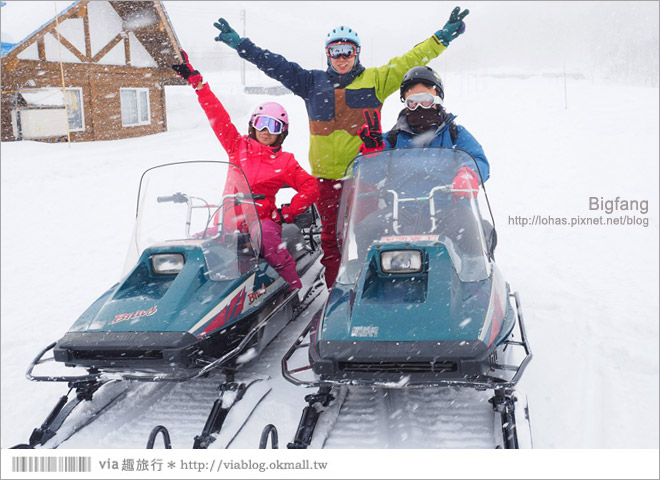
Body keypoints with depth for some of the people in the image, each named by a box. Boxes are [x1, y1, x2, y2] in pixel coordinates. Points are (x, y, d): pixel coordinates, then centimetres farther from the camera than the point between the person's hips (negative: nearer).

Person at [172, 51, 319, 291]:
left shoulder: (285, 161, 8)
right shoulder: (238, 146, 13)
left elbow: (311, 188, 7)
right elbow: (217, 115, 11)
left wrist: (288, 212, -3)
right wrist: (195, 80, 8)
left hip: (263, 219, -3)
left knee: (267, 239, -36)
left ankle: (295, 288, -25)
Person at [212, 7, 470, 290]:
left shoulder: (375, 80, 8)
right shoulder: (313, 82, 13)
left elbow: (409, 62, 5)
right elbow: (275, 65, 14)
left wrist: (442, 38, -2)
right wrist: (239, 44, 12)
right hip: (327, 173, 2)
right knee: (331, 234, 5)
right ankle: (333, 289, 15)